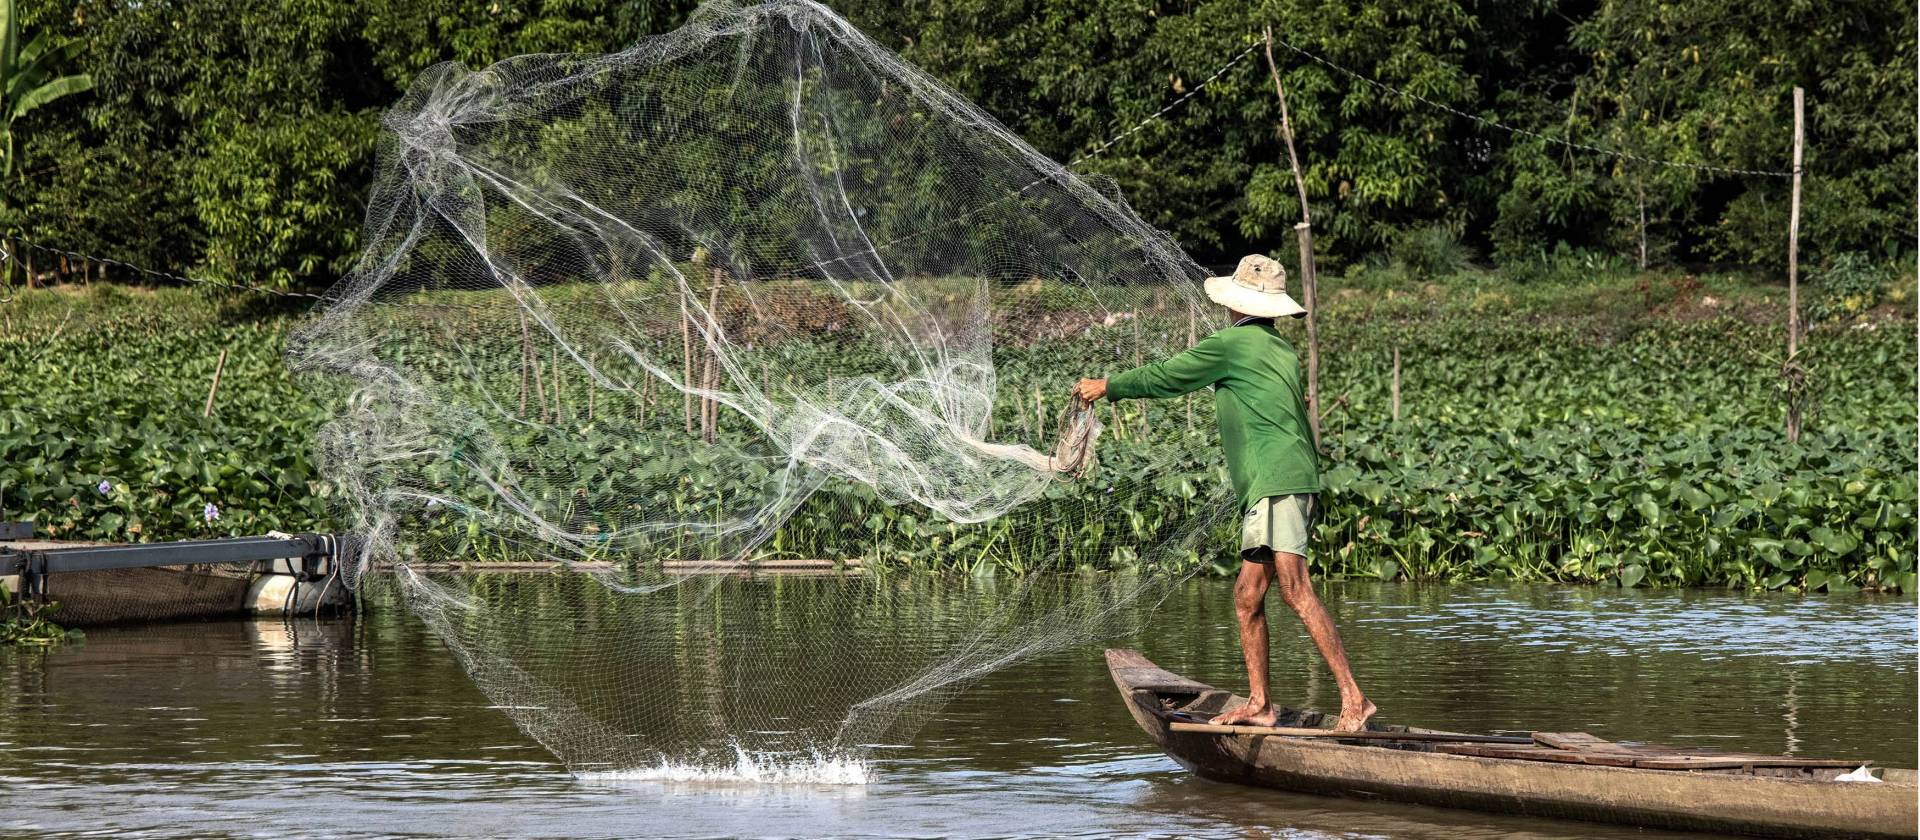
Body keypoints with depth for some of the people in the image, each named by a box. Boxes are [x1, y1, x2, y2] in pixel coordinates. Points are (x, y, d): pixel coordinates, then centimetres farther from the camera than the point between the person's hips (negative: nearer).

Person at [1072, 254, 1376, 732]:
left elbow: (1165, 379, 6)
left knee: (1294, 589, -16)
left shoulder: (1231, 343, -2)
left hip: (1277, 482, -10)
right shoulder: (1282, 350, 21)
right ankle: (1259, 705, 9)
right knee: (1247, 596, 9)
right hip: (1273, 490, 10)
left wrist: (1107, 387, 19)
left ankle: (1353, 698, -22)